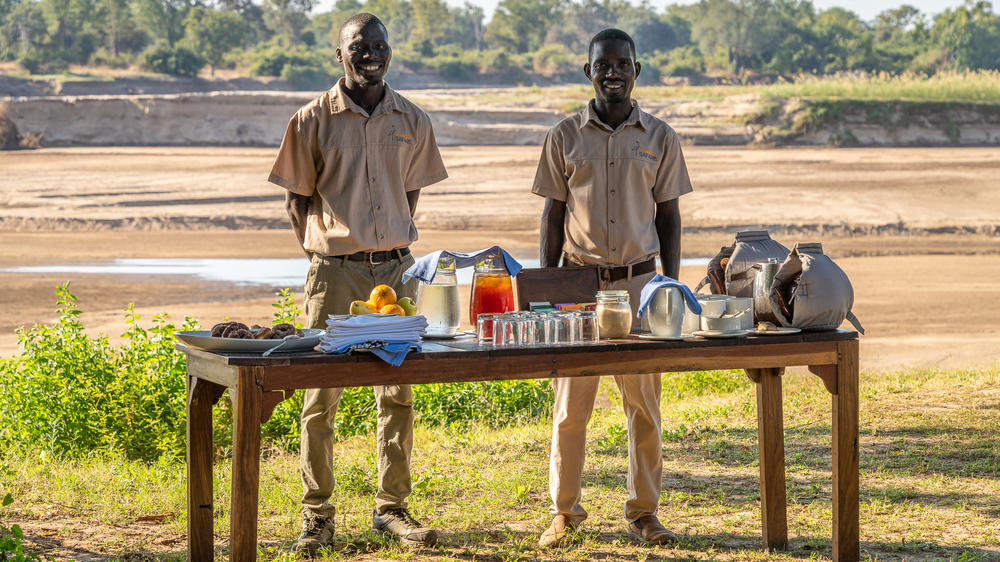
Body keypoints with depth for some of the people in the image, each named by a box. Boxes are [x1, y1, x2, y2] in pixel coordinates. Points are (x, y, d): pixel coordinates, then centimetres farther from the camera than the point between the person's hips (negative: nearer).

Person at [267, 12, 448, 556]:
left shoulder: (412, 122, 7)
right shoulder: (313, 120, -1)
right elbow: (297, 197, 5)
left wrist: (395, 245, 9)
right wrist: (321, 252, -1)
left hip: (396, 268, 3)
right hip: (334, 273, -3)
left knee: (398, 393, 6)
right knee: (321, 396, 0)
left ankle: (391, 507, 17)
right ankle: (316, 515, 9)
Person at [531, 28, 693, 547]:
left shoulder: (659, 138, 5)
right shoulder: (565, 136, 4)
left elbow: (669, 216, 8)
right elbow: (553, 216, 6)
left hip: (639, 280, 1)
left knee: (644, 402, 3)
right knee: (570, 403, 0)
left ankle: (643, 512, 14)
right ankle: (564, 510, 13)